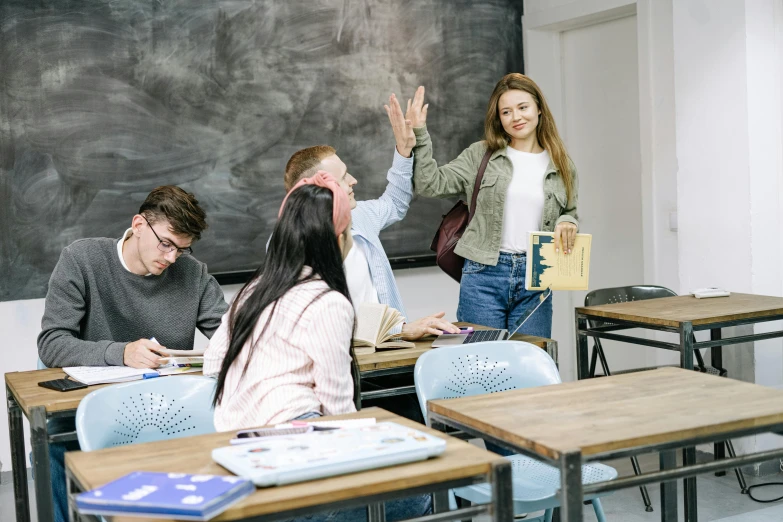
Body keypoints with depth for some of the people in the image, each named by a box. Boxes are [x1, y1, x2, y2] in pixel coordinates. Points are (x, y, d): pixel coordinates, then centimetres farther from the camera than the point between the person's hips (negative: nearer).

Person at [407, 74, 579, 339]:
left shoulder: (562, 165, 10)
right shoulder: (481, 155, 5)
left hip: (534, 280, 2)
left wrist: (567, 223, -4)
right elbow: (431, 185, -1)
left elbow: (570, 213, 19)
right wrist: (419, 134, -7)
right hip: (484, 276, -2)